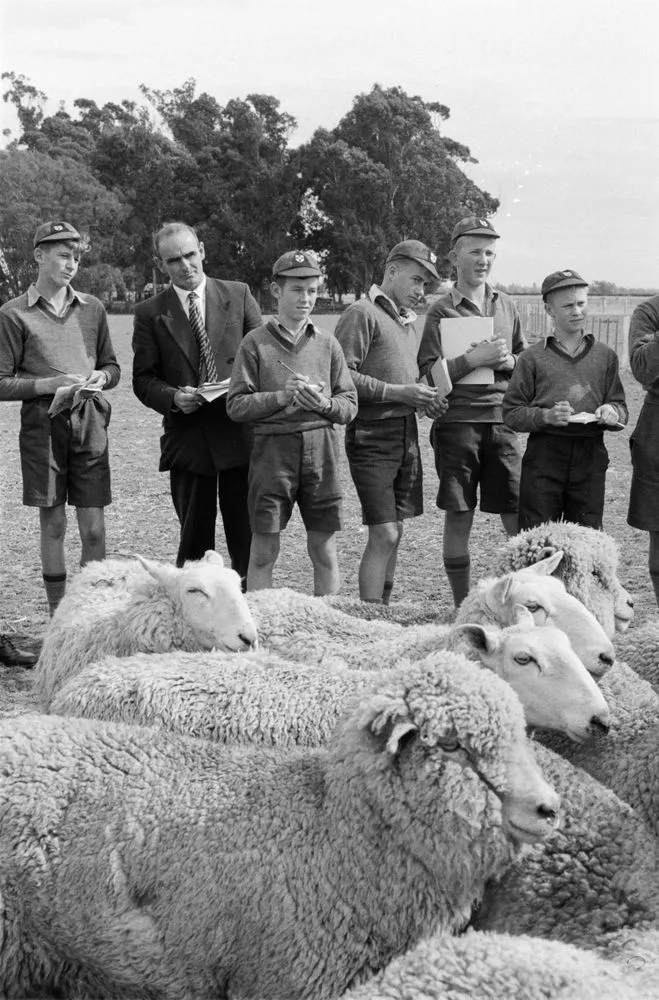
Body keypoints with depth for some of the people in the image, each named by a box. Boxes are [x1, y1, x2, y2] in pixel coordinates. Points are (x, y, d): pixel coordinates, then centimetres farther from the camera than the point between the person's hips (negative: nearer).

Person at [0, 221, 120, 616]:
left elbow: (113, 367, 19)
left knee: (94, 528, 0)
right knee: (53, 525, 5)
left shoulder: (91, 308, 10)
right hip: (43, 424, -2)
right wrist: (49, 384, -14)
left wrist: (101, 377, -3)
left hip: (89, 422, 2)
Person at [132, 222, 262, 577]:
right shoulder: (150, 313, 5)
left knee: (247, 536, 3)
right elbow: (143, 378, 5)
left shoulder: (238, 295, 7)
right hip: (187, 439, 0)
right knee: (194, 537, 5)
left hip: (239, 431, 0)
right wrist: (173, 397, -14)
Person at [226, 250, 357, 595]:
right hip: (273, 447, -2)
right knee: (264, 551, 2)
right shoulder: (256, 343, 2)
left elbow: (350, 404, 10)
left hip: (321, 449, 3)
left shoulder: (327, 344, 10)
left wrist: (324, 403, -11)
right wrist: (282, 397, -15)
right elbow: (236, 405, -3)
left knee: (325, 551, 5)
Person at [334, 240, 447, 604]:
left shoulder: (407, 320, 18)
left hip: (406, 433, 8)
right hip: (372, 434, -8)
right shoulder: (362, 314, -8)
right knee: (383, 535, -10)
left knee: (394, 533, 11)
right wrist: (399, 392, -17)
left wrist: (422, 397, 6)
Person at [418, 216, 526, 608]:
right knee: (458, 517, 2)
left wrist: (508, 361, -1)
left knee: (520, 518, 1)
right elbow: (428, 374, -7)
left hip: (502, 420, 4)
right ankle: (463, 606, 11)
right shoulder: (441, 311, 0)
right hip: (457, 421, -3)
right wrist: (473, 359, -17)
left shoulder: (506, 305, 13)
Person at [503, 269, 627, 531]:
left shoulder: (605, 356, 10)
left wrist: (612, 413, -9)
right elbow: (512, 413, -1)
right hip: (544, 456, -2)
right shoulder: (533, 357, 2)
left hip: (591, 458, 2)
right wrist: (546, 416, -17)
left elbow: (620, 406, 13)